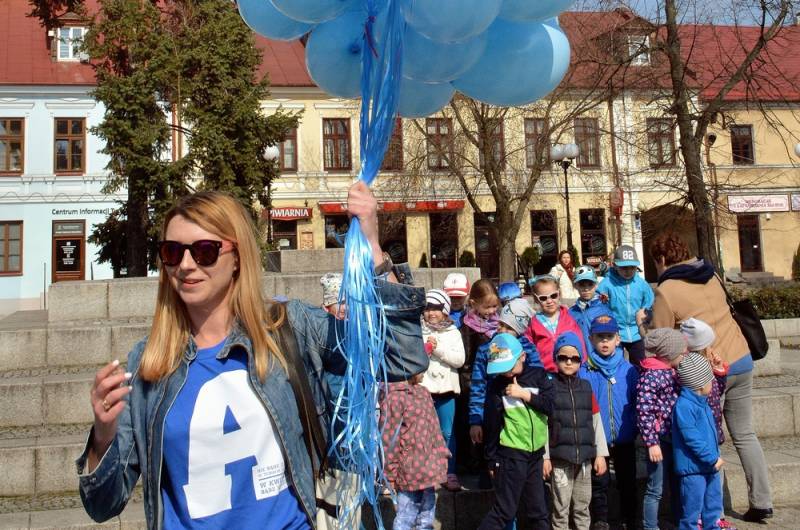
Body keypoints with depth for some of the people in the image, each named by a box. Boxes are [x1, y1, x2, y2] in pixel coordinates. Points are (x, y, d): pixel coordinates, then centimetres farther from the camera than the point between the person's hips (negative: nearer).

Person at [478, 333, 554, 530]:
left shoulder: (538, 375, 2)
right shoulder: (497, 385, -7)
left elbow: (552, 406, -7)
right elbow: (492, 425, -3)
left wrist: (524, 394, -15)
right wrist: (492, 461, 1)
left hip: (536, 453, 4)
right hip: (511, 455, -4)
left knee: (538, 511, 13)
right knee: (504, 511, -3)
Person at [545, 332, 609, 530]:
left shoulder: (586, 387, 8)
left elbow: (597, 423, 10)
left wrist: (600, 453, 7)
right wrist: (545, 457, -7)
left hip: (585, 456, 4)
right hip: (560, 457, -4)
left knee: (582, 506, 13)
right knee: (561, 508, 1)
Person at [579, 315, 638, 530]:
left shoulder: (628, 370, -3)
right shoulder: (584, 372, -9)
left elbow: (637, 404, 1)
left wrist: (636, 429, -6)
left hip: (625, 440, 2)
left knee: (627, 482, 16)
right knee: (599, 484, 11)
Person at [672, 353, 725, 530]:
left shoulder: (701, 403, 9)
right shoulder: (683, 406, -23)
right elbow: (692, 438, -24)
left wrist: (715, 457, 18)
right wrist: (713, 458, -20)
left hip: (709, 465, 9)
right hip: (692, 468, -9)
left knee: (714, 502, 21)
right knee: (692, 508, 1)